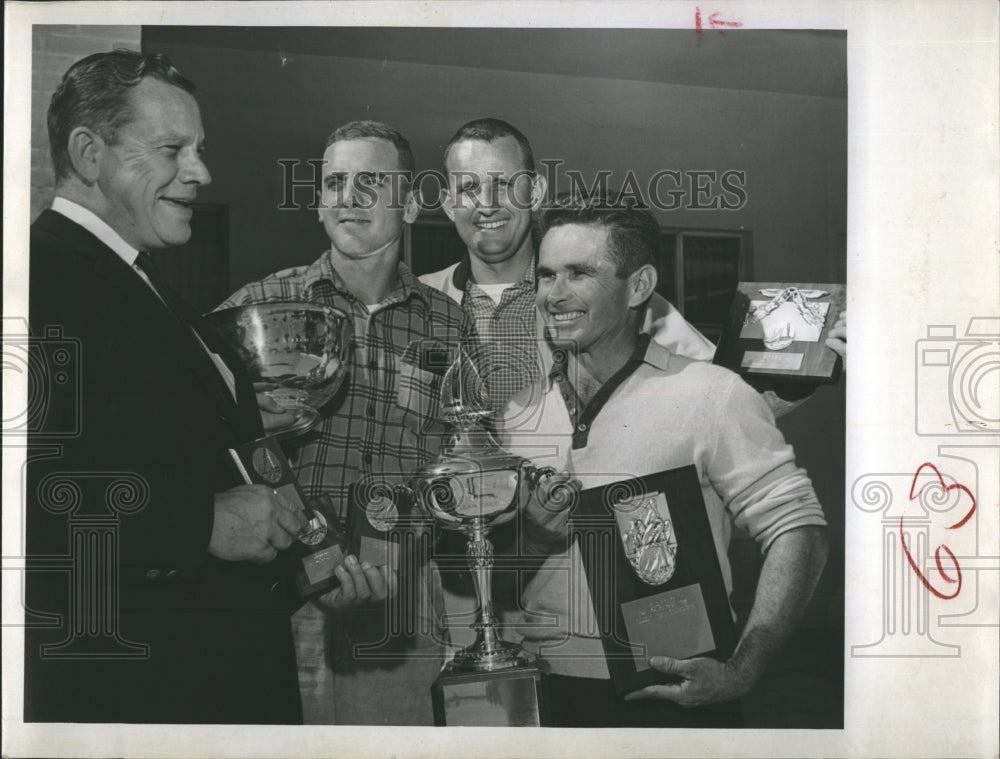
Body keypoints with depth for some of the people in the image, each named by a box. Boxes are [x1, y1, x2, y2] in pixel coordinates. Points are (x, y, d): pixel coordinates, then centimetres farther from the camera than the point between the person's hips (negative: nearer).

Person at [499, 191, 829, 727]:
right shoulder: (514, 408, 6)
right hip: (536, 694, 3)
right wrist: (530, 538, -11)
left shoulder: (708, 395, -6)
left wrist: (741, 672, -17)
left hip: (671, 698, -3)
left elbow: (797, 531, -9)